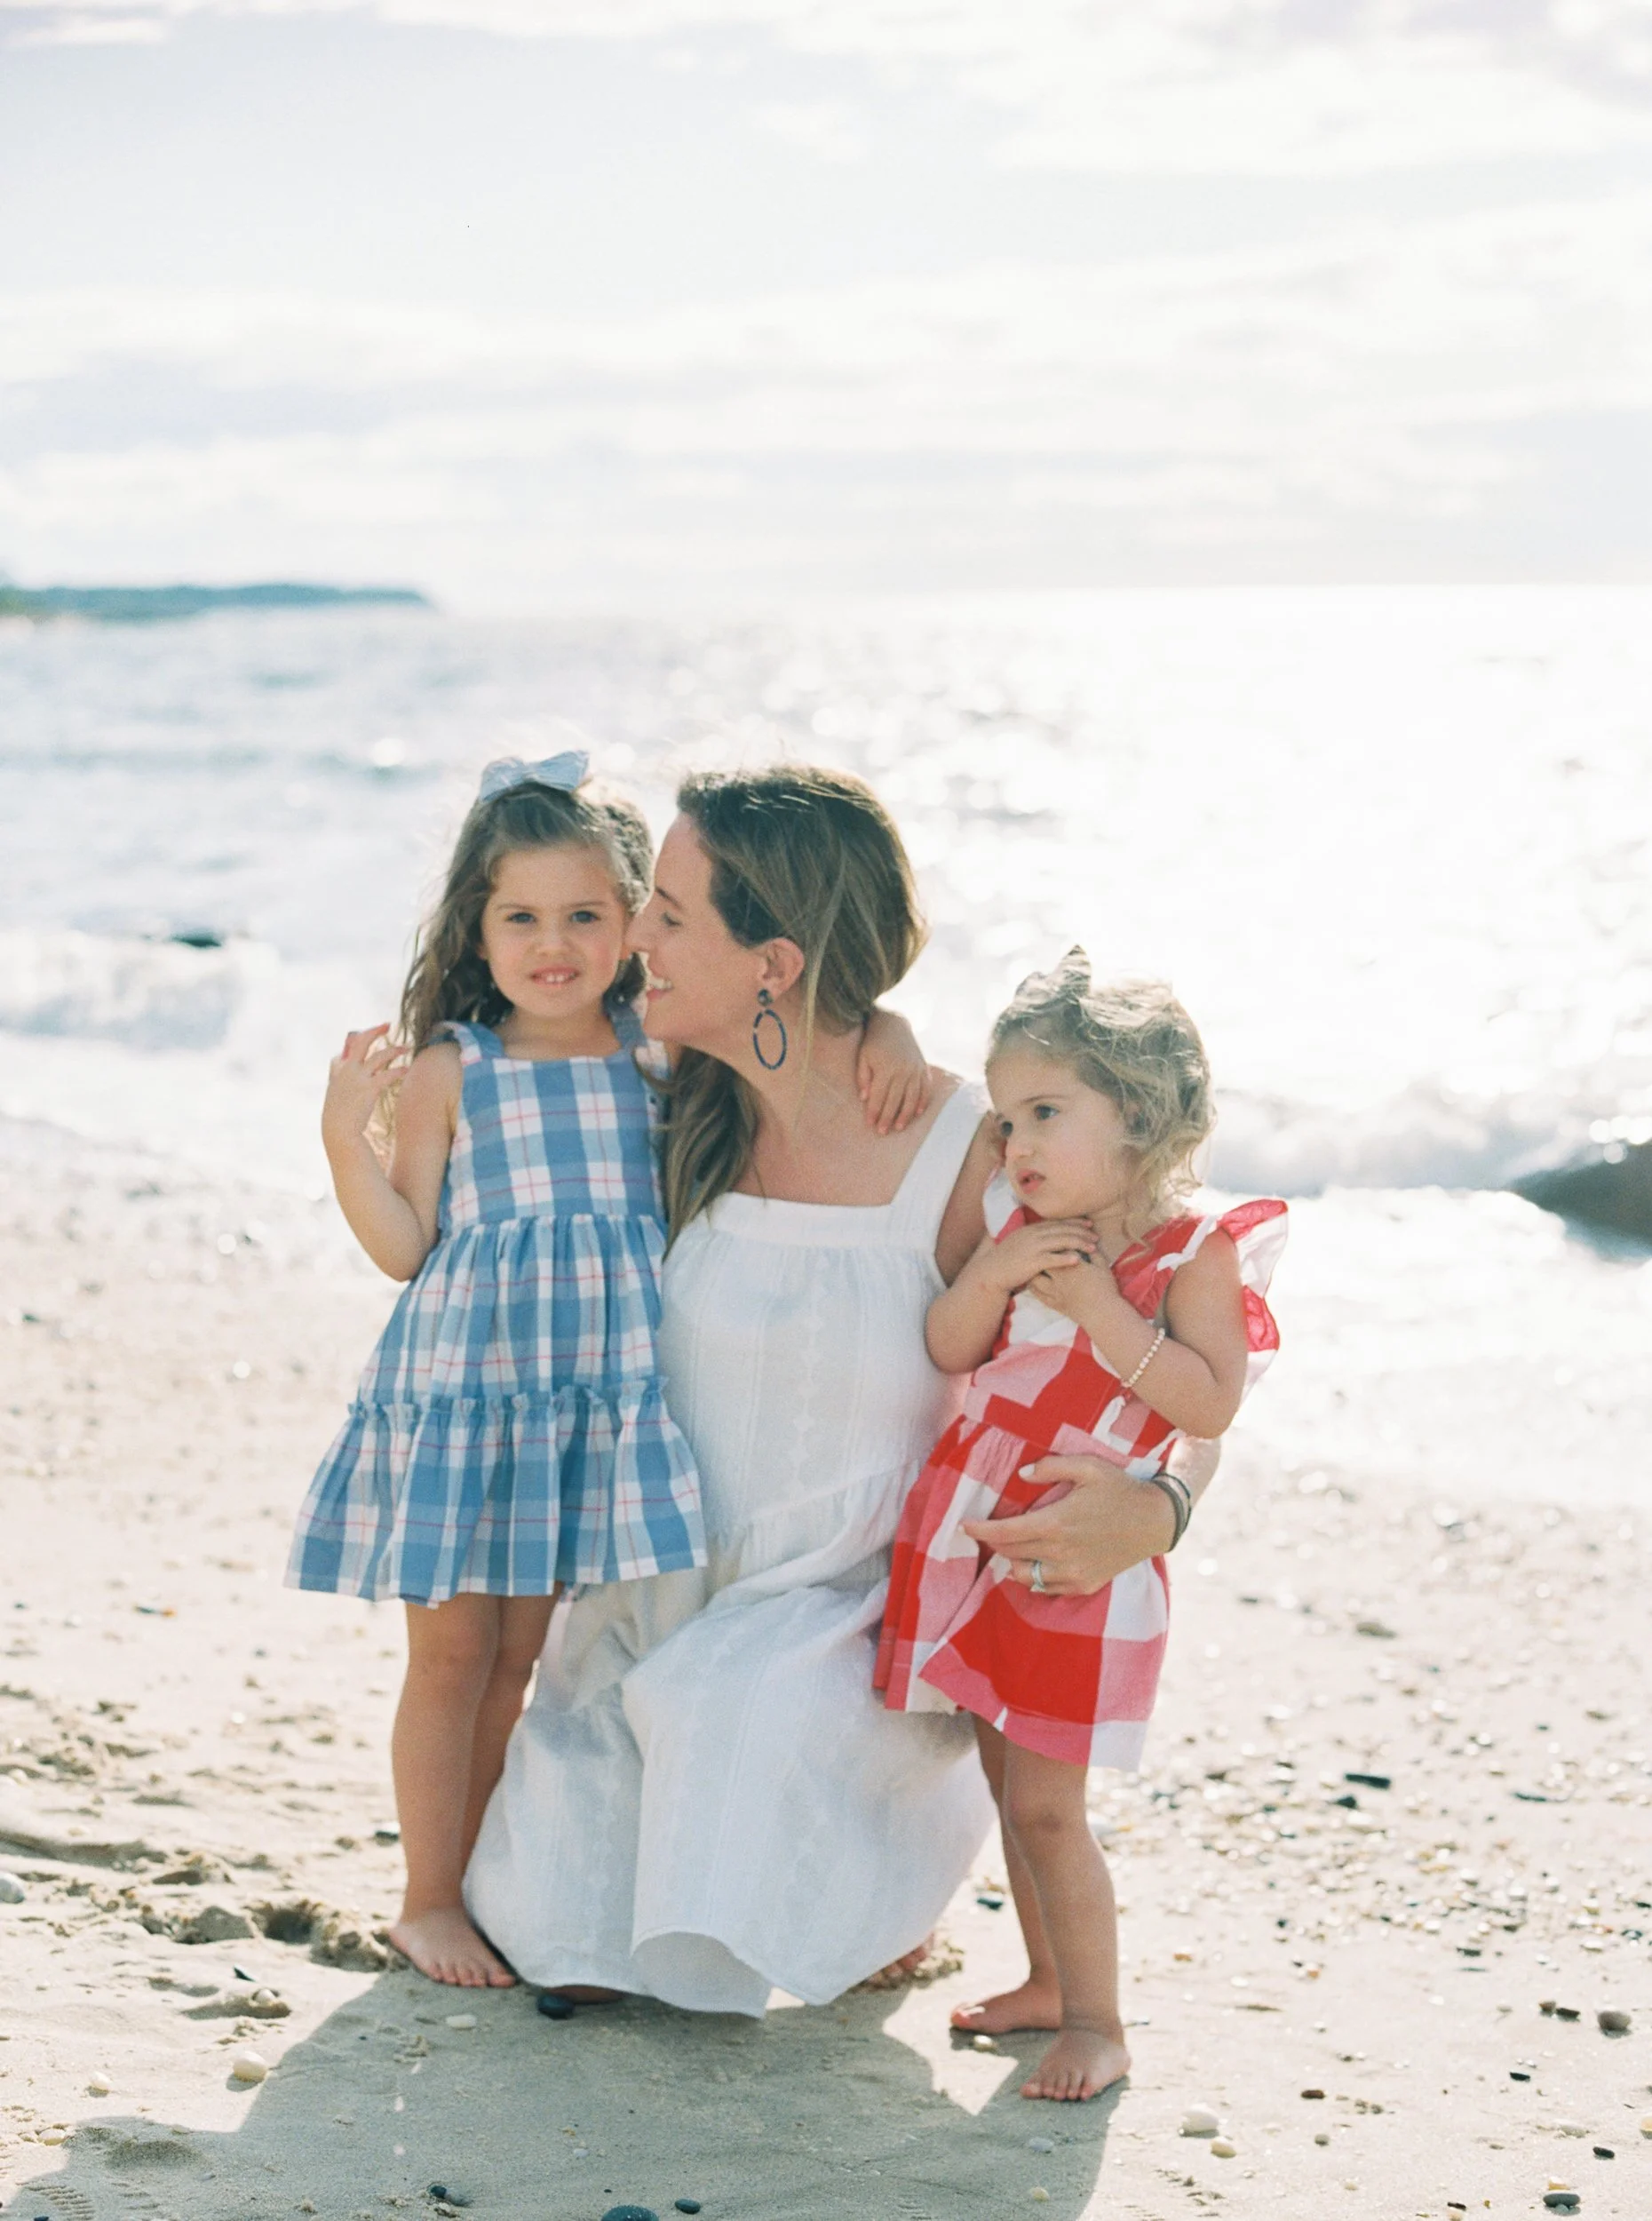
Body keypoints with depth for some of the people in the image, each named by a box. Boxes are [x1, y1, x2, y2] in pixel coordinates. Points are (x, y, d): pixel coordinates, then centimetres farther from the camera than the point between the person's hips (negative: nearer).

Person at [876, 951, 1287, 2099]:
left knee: (1044, 1802, -5)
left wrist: (1099, 1308, -24)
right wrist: (994, 1273, -15)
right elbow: (949, 1353, 3)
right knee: (1012, 1782, 15)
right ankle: (1050, 1981, 30)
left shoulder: (1198, 1252, -13)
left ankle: (1097, 2023, 8)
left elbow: (1209, 1404, -21)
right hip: (978, 1533, 6)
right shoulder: (1024, 1224, 4)